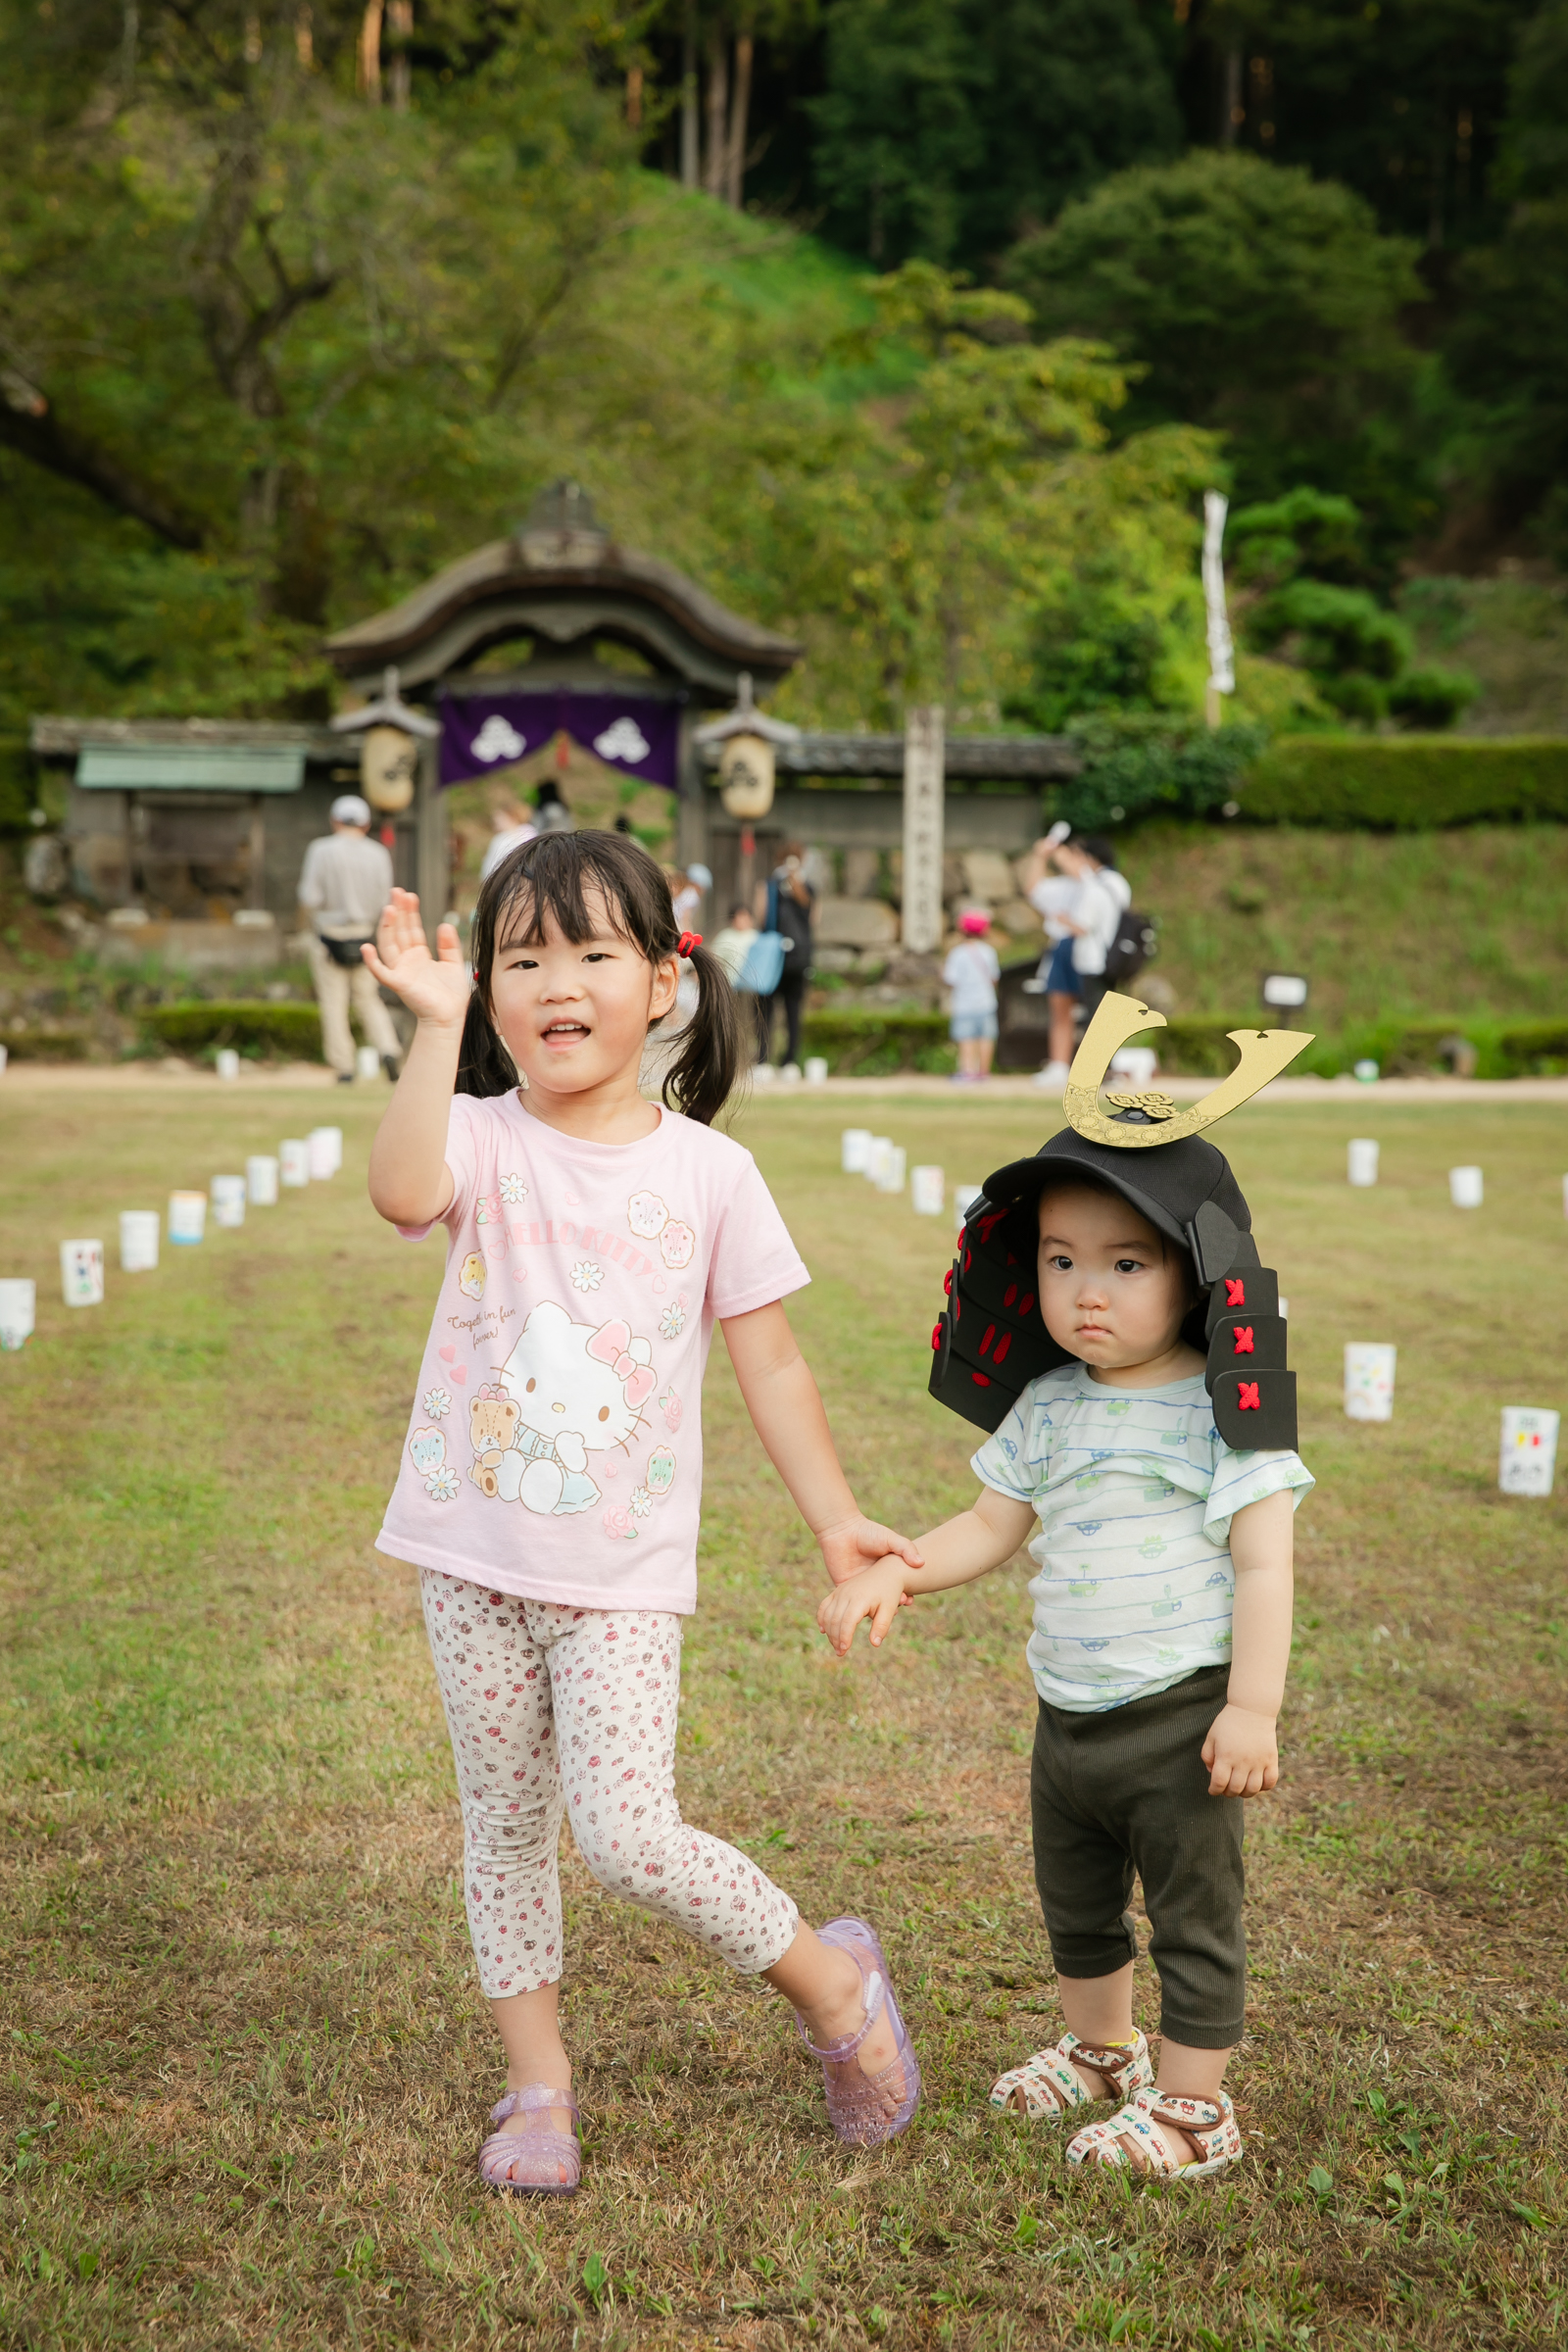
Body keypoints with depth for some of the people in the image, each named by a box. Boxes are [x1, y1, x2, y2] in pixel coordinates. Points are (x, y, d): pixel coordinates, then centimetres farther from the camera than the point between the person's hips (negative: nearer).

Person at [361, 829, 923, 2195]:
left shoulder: (708, 1171, -3)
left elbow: (769, 1362, 3)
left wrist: (837, 1520, 2)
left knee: (629, 1836, -10)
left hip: (623, 1572, -2)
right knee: (504, 1825, 12)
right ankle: (538, 2085, 29)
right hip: (476, 1556, 2)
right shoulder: (485, 1139, -5)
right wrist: (436, 1027, -33)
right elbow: (403, 1193, -30)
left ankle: (832, 1980, 15)